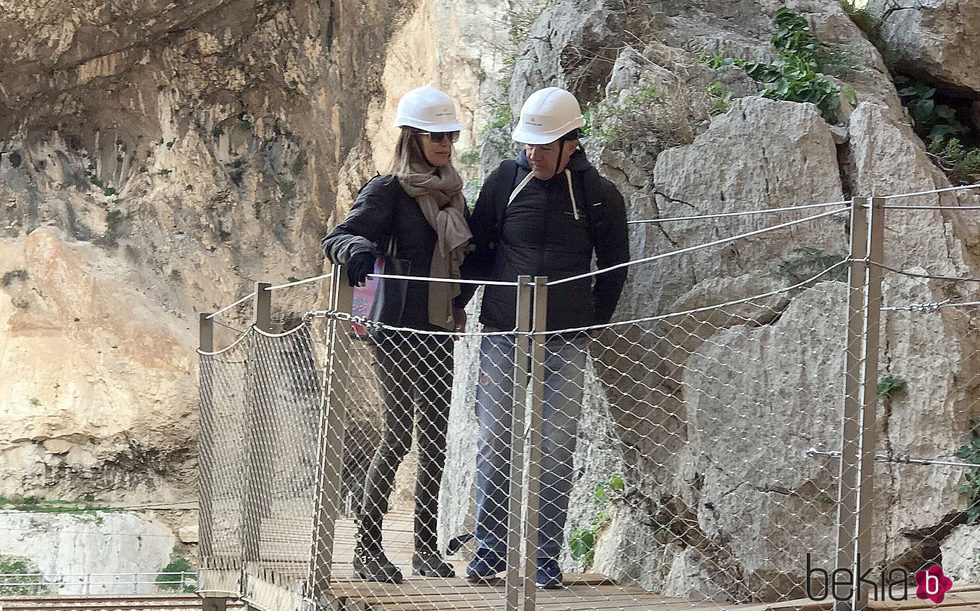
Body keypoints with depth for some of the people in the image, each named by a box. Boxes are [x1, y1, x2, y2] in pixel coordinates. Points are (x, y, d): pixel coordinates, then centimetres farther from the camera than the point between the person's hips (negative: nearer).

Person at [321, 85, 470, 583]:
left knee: (435, 438, 7)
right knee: (398, 437, -9)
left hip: (439, 331, 7)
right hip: (400, 331, -7)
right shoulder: (388, 190, -6)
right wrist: (357, 248, -35)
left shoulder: (450, 191, 15)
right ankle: (367, 547, -2)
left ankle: (426, 546, 13)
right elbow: (336, 239, -14)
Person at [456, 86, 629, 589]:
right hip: (502, 336, 1)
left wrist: (589, 326, 8)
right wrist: (455, 304, 11)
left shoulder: (600, 196, 0)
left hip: (564, 344, -1)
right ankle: (489, 551, 10)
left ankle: (546, 560, 6)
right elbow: (477, 250, 14)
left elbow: (614, 269, 11)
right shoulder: (506, 181, 2)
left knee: (555, 452, -2)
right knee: (494, 446, -1)